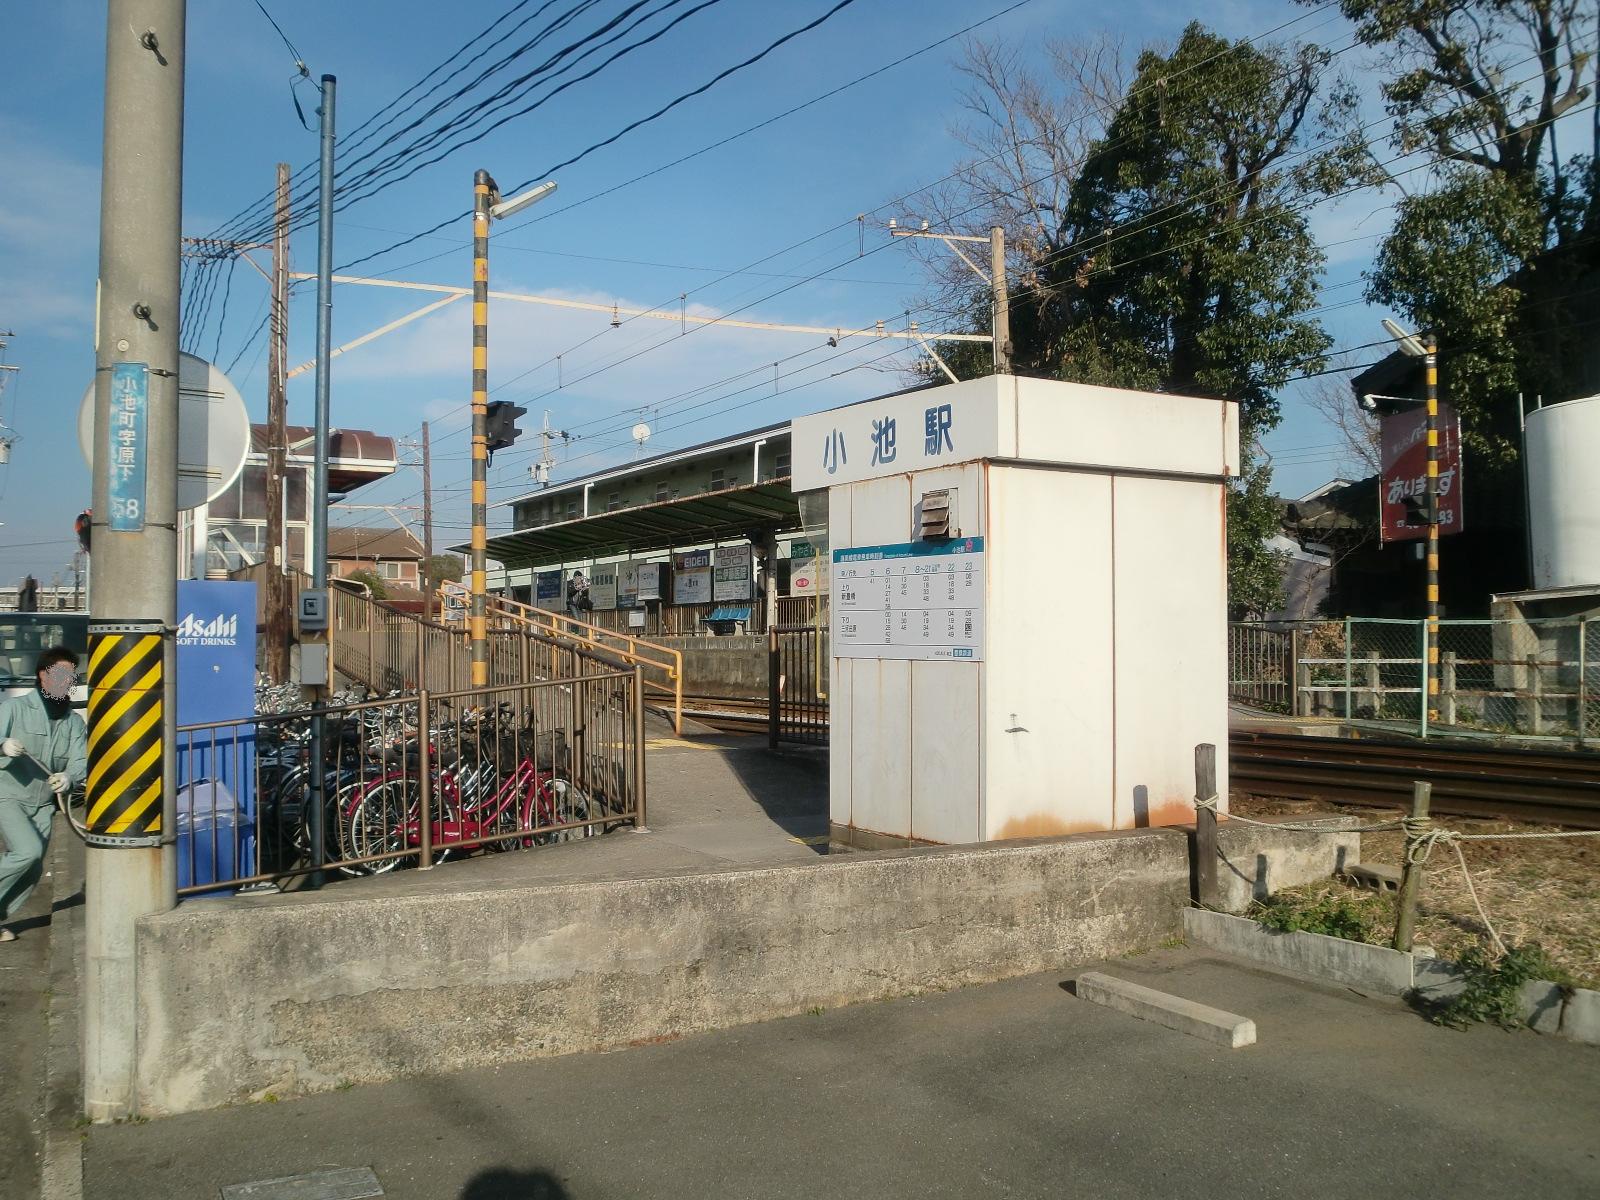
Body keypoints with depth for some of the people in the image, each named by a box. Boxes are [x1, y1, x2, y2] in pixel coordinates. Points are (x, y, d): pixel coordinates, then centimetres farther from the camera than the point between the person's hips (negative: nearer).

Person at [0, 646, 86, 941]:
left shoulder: (74, 721, 6)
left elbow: (80, 760, -4)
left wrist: (69, 778, -26)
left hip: (43, 805, 5)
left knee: (33, 871, 4)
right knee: (29, 850, -24)